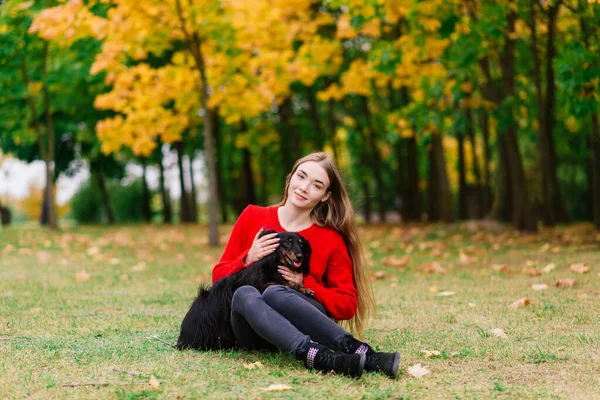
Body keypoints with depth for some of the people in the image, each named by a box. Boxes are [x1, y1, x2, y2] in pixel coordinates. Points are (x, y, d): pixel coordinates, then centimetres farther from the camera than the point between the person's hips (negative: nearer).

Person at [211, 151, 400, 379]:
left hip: (303, 328, -1)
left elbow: (347, 305, 4)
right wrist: (248, 259, -7)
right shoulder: (252, 217, 9)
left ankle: (359, 354, -49)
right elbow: (219, 277, 12)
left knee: (274, 293, -35)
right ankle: (322, 358, -52)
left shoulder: (332, 240, 5)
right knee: (244, 293, -34)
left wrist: (305, 283, -10)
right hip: (253, 333, 2)